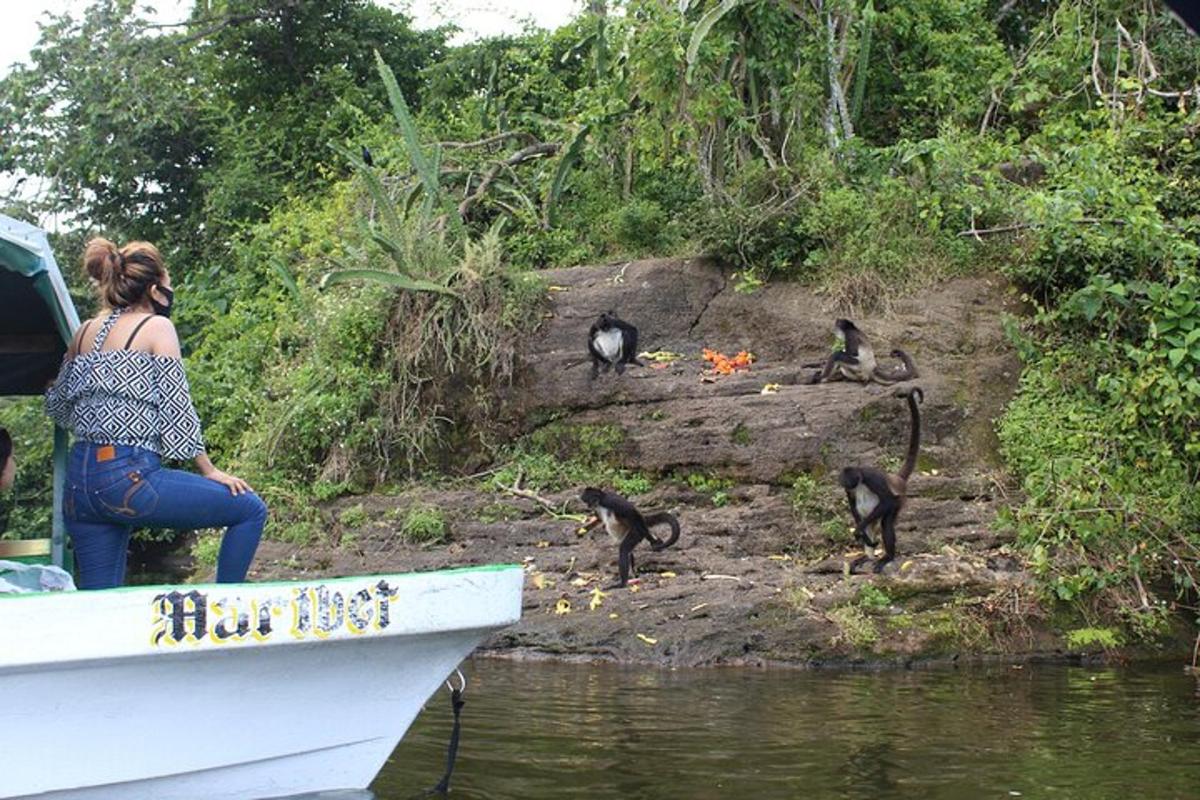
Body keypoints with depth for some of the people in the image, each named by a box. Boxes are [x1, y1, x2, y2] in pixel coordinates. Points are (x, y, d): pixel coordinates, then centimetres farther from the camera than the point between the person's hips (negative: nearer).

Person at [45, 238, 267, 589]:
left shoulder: (86, 331, 16)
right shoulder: (156, 327, -1)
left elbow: (56, 405, 23)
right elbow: (176, 407, -5)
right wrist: (209, 470, 2)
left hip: (78, 479, 7)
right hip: (129, 475, -7)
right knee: (250, 510, 3)